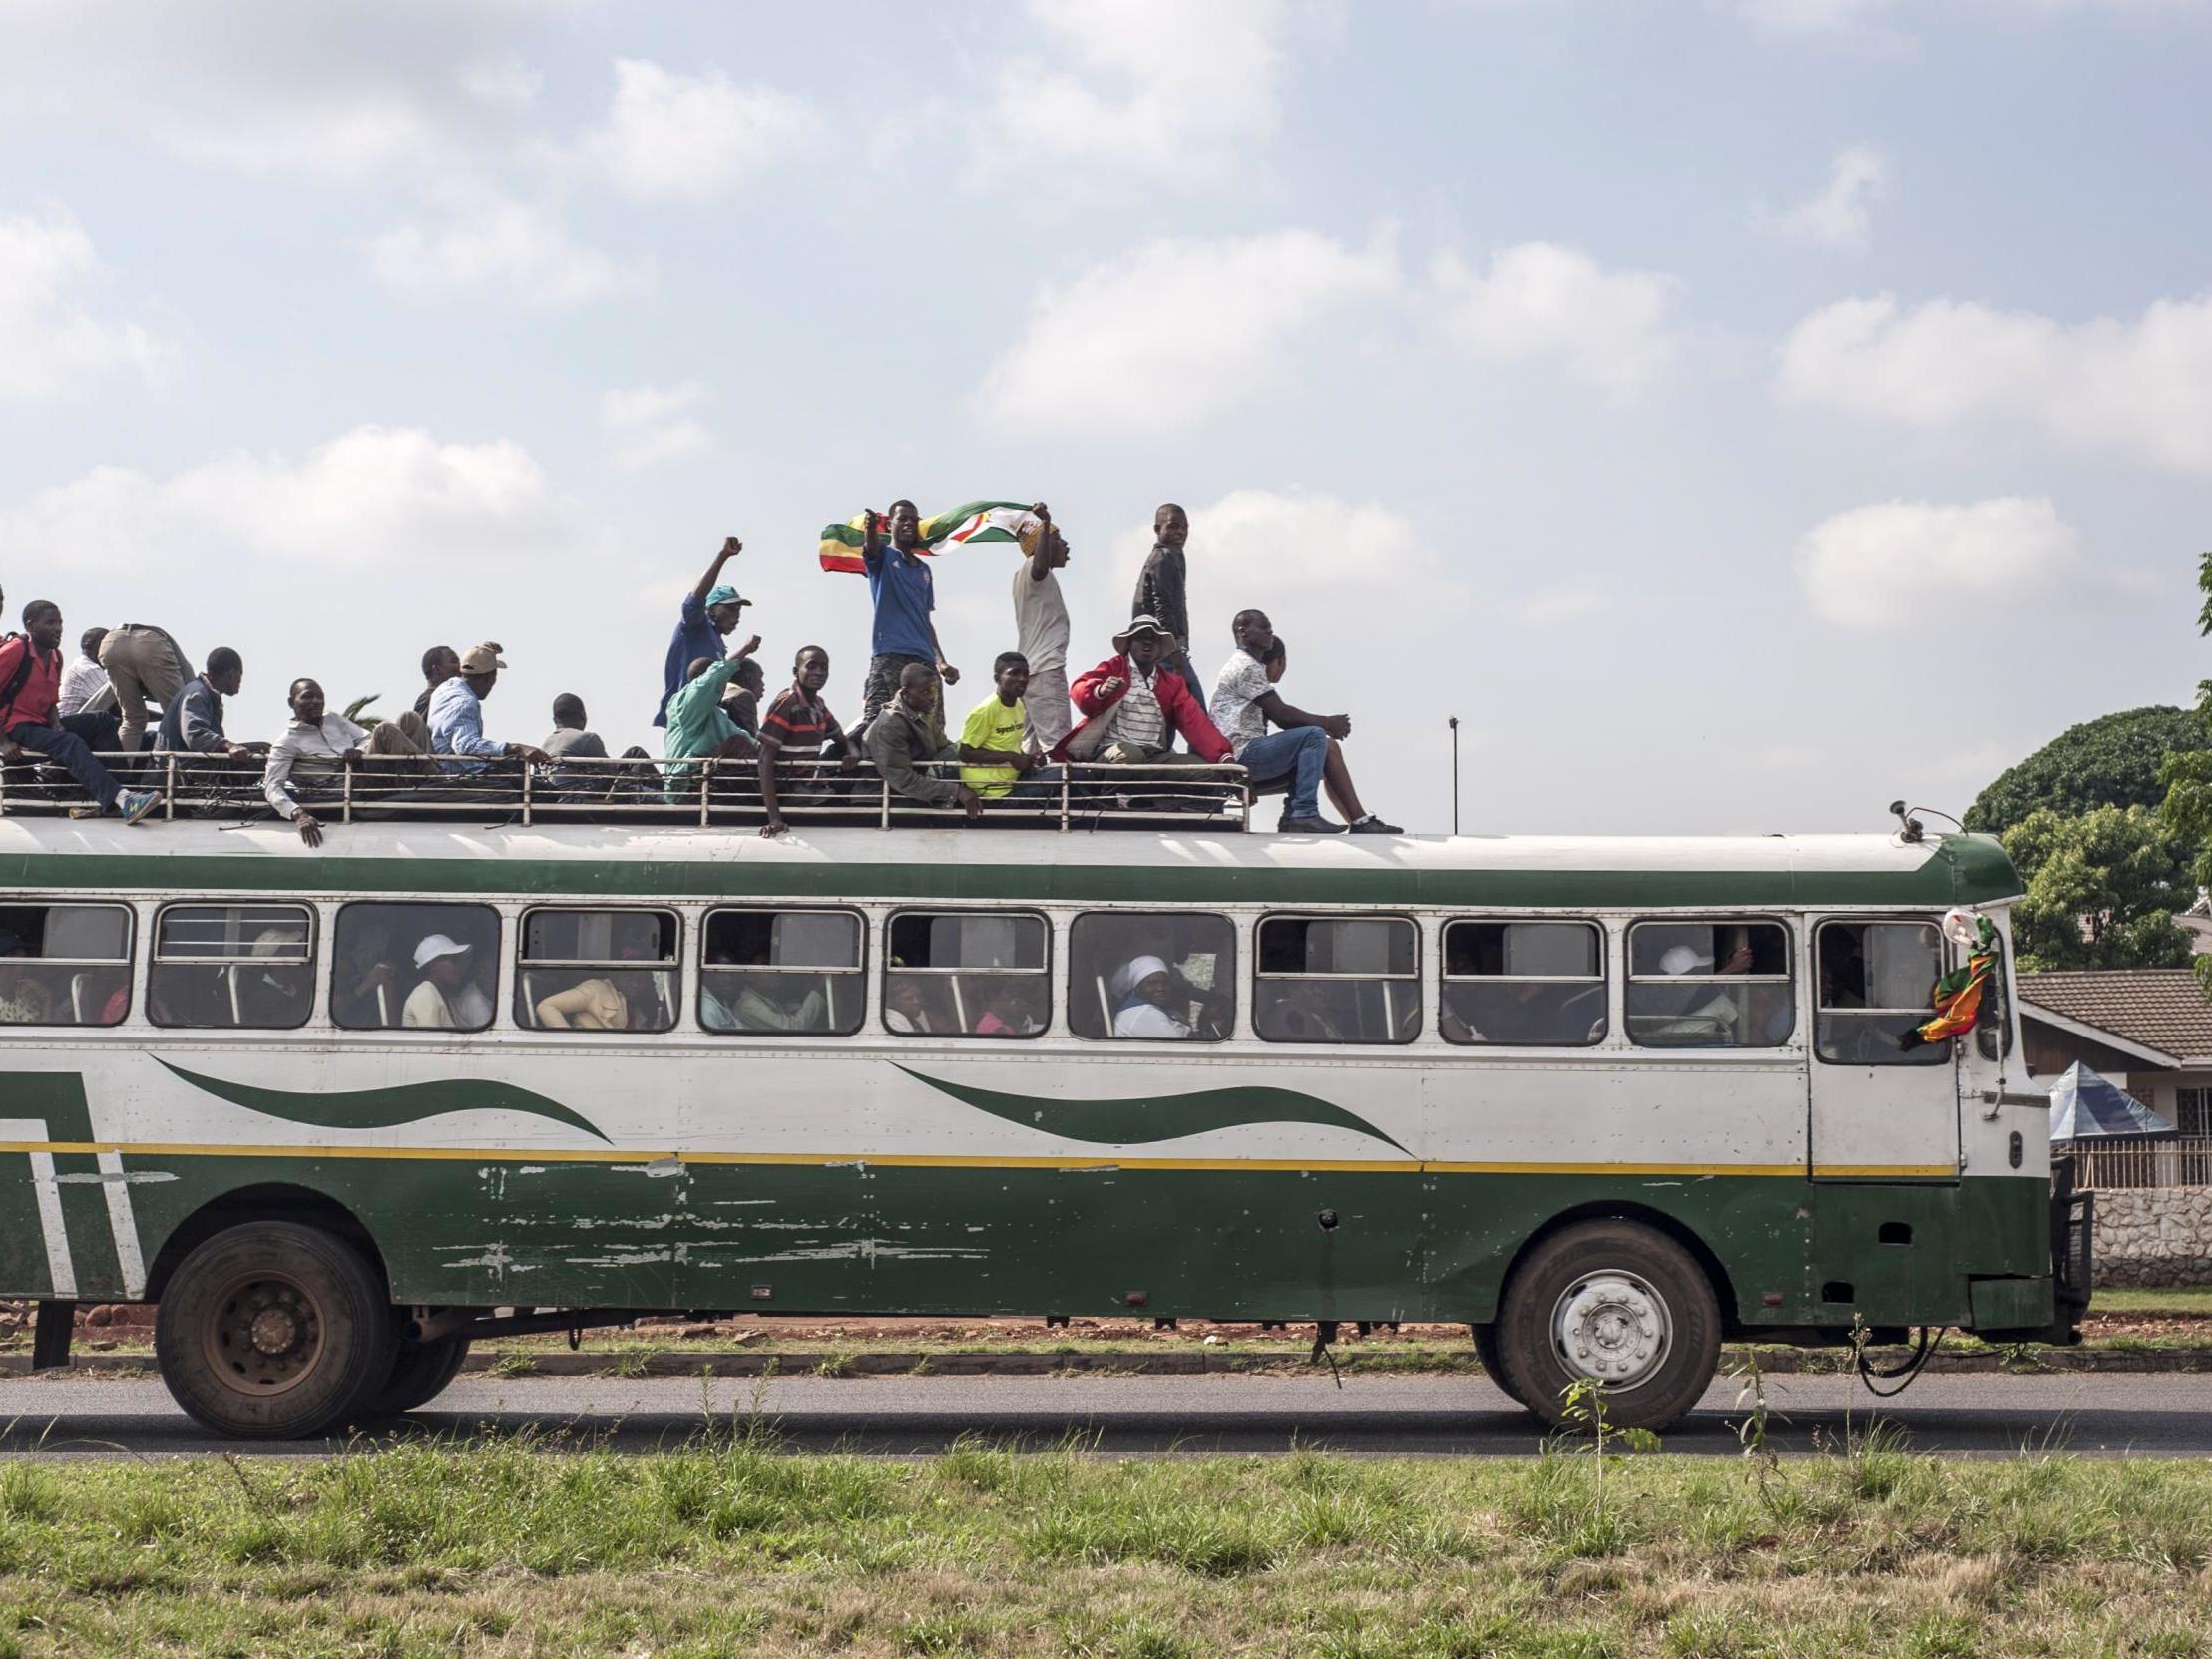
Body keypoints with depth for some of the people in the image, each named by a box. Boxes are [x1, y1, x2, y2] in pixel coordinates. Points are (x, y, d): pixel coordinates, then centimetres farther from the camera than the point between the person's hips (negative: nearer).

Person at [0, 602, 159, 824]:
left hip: (42, 724, 9)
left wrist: (57, 725, -4)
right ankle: (121, 799, -50)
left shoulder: (55, 656, 10)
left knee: (104, 721, -2)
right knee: (70, 743, -32)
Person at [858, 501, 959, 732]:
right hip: (889, 655, -6)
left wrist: (941, 662, 18)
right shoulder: (884, 557, 8)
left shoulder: (924, 569, 24)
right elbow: (872, 547, -17)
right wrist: (872, 528, -42)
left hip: (924, 660, 6)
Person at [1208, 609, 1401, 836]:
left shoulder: (1251, 666, 23)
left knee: (1328, 746, 5)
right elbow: (1281, 715, -16)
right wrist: (1325, 723, -5)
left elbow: (1280, 716, 18)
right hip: (1243, 754, -10)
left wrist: (1327, 723, 5)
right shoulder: (1246, 667, -10)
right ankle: (1304, 814, -19)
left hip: (1251, 754, 10)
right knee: (1314, 736, -20)